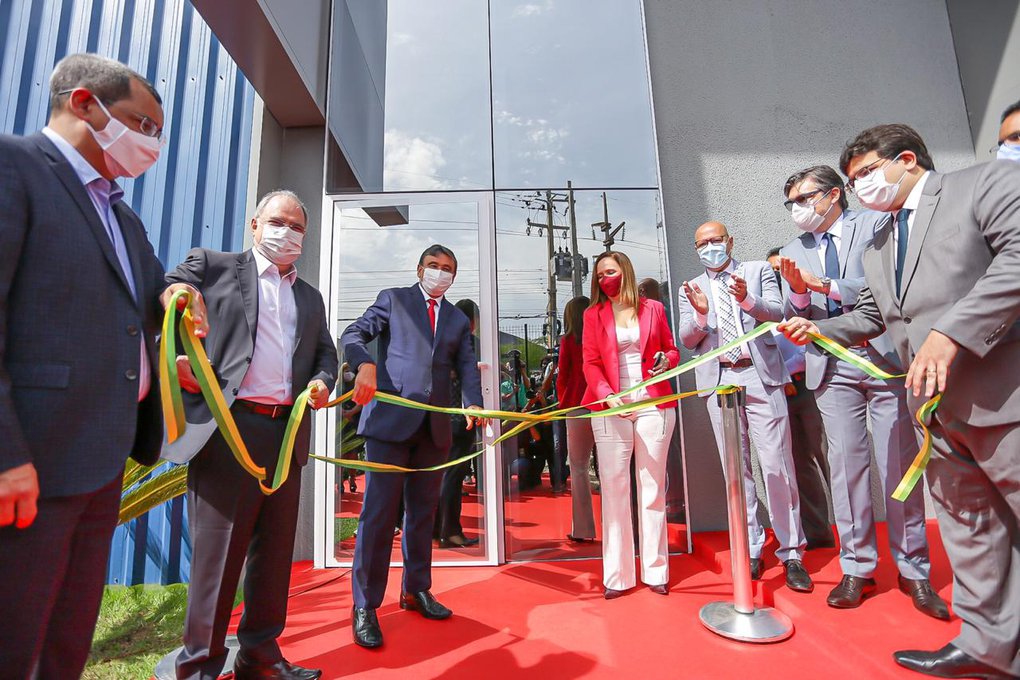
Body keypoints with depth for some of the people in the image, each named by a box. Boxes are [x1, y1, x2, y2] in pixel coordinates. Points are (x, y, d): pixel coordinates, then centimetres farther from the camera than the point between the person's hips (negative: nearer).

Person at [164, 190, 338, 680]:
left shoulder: (310, 297, 22)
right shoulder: (210, 265, 8)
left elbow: (325, 351, 24)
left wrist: (323, 380, 3)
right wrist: (172, 356, -15)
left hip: (287, 433, 5)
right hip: (226, 425, -5)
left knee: (276, 548, 11)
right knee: (217, 549, 1)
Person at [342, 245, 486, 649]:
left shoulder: (459, 320, 19)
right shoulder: (392, 299, 9)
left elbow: (467, 367, 7)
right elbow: (353, 335, -2)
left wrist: (473, 403, -13)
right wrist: (364, 363, -24)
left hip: (436, 425, 5)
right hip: (390, 417, -4)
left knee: (423, 511, 14)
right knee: (379, 511, -3)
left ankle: (416, 590, 29)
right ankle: (365, 605, 11)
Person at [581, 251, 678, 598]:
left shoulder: (653, 308, 10)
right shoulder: (593, 314, 7)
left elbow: (671, 349, 16)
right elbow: (590, 363, 1)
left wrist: (667, 359, -8)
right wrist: (608, 395, -15)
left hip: (654, 404, 1)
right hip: (611, 407, 0)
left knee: (653, 487, 6)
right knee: (614, 489, 2)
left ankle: (655, 571, 17)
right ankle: (618, 575, 11)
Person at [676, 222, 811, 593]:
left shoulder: (759, 271, 10)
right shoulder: (690, 290, 12)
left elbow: (778, 313, -3)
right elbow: (687, 340, 4)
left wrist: (747, 300, -23)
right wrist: (701, 314, -16)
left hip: (760, 375, -1)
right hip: (718, 380, 2)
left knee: (777, 466, -3)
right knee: (737, 468, 6)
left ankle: (791, 553, 11)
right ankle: (751, 550, 16)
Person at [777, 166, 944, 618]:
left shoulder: (876, 223, 6)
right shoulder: (794, 252, 14)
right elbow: (795, 320, 10)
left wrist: (828, 286, -15)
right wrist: (798, 293, -10)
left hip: (884, 357, -2)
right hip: (832, 368, 2)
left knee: (898, 465, 3)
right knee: (846, 465, 2)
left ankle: (913, 569, 17)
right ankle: (857, 569, 11)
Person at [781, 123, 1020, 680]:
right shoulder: (877, 247, 21)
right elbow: (869, 315, 24)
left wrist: (951, 333, -23)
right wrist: (816, 328, 8)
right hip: (938, 404, 7)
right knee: (967, 527, 13)